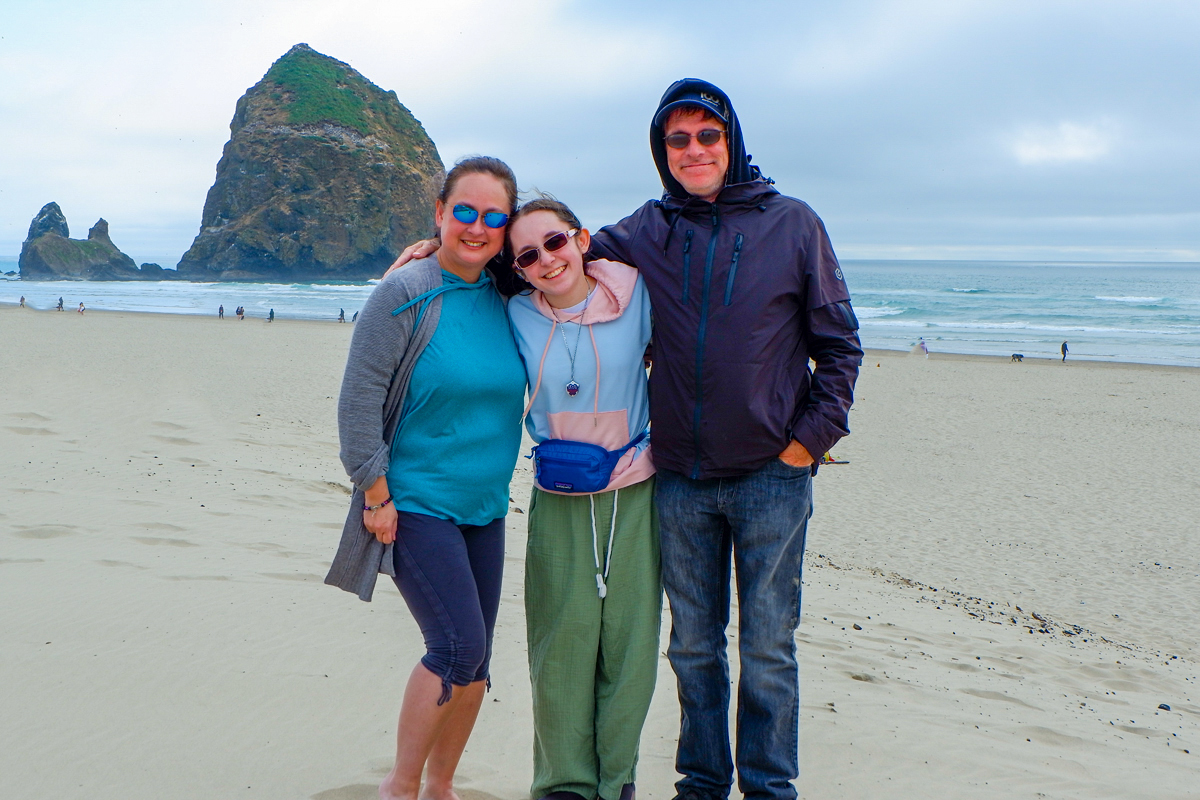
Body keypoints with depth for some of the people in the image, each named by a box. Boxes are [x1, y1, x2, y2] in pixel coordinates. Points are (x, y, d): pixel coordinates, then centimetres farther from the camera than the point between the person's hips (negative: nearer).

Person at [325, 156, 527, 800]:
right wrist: (375, 495, -14)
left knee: (473, 659, 10)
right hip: (415, 504, -6)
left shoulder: (503, 300, 5)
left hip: (484, 507, 6)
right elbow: (358, 402, -13)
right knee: (458, 644, -13)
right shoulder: (405, 295, -12)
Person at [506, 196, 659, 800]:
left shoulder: (632, 294, -3)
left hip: (635, 491, 0)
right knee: (562, 640, 1)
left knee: (628, 638, 4)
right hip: (559, 500, 1)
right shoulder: (518, 316, -1)